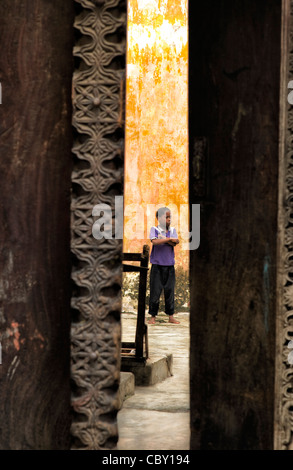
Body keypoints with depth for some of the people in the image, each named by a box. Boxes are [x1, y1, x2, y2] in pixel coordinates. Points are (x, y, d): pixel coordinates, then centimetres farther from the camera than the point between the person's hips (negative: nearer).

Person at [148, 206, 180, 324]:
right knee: (155, 290, -2)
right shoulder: (154, 229, -1)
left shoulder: (172, 230, 9)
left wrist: (163, 239, -14)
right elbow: (154, 241, -19)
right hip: (157, 265, -3)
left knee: (170, 290, 6)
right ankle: (153, 316, 8)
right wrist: (169, 239, -14)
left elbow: (174, 243, -5)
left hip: (169, 265, 3)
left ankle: (171, 316, 14)